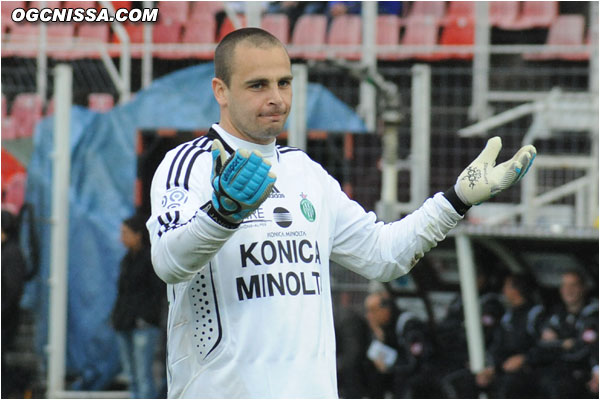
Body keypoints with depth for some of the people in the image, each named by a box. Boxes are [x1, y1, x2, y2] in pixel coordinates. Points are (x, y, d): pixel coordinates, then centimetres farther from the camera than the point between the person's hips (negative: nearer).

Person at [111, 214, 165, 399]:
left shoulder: (152, 257, -4)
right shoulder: (127, 259, 17)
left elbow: (159, 290, -9)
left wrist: (146, 317, -16)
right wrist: (116, 316, 9)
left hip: (144, 325, -8)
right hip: (124, 325, 8)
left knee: (144, 375, -12)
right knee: (132, 376, 6)